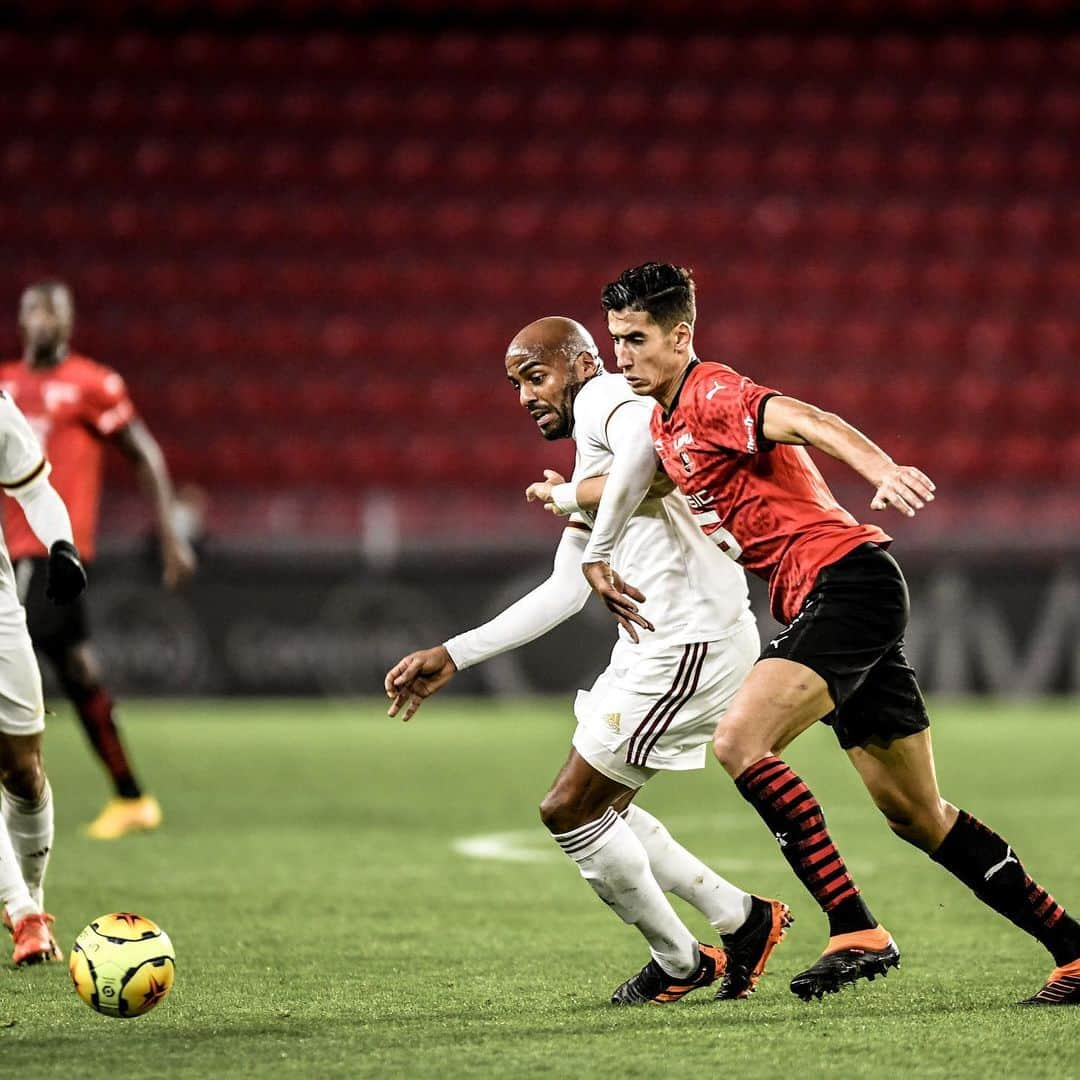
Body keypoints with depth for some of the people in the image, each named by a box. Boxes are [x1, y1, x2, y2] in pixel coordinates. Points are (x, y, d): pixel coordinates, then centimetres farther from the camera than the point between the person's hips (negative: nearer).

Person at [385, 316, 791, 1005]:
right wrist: (453, 657, 25)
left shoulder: (609, 400, -6)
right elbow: (566, 592, 26)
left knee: (569, 810, -4)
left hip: (689, 643, -10)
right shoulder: (593, 458, 24)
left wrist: (564, 496, -15)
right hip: (656, 644, 10)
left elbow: (647, 476, -31)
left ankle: (679, 965, 11)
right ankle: (742, 918, 21)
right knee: (602, 808, 18)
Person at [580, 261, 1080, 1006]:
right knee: (917, 815, 11)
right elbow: (636, 475, 38)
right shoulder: (665, 418, 17)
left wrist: (882, 470, -48)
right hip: (823, 601, 10)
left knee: (741, 741, -25)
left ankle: (856, 932, -24)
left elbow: (806, 420, -30)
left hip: (845, 576, -10)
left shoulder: (712, 393, -12)